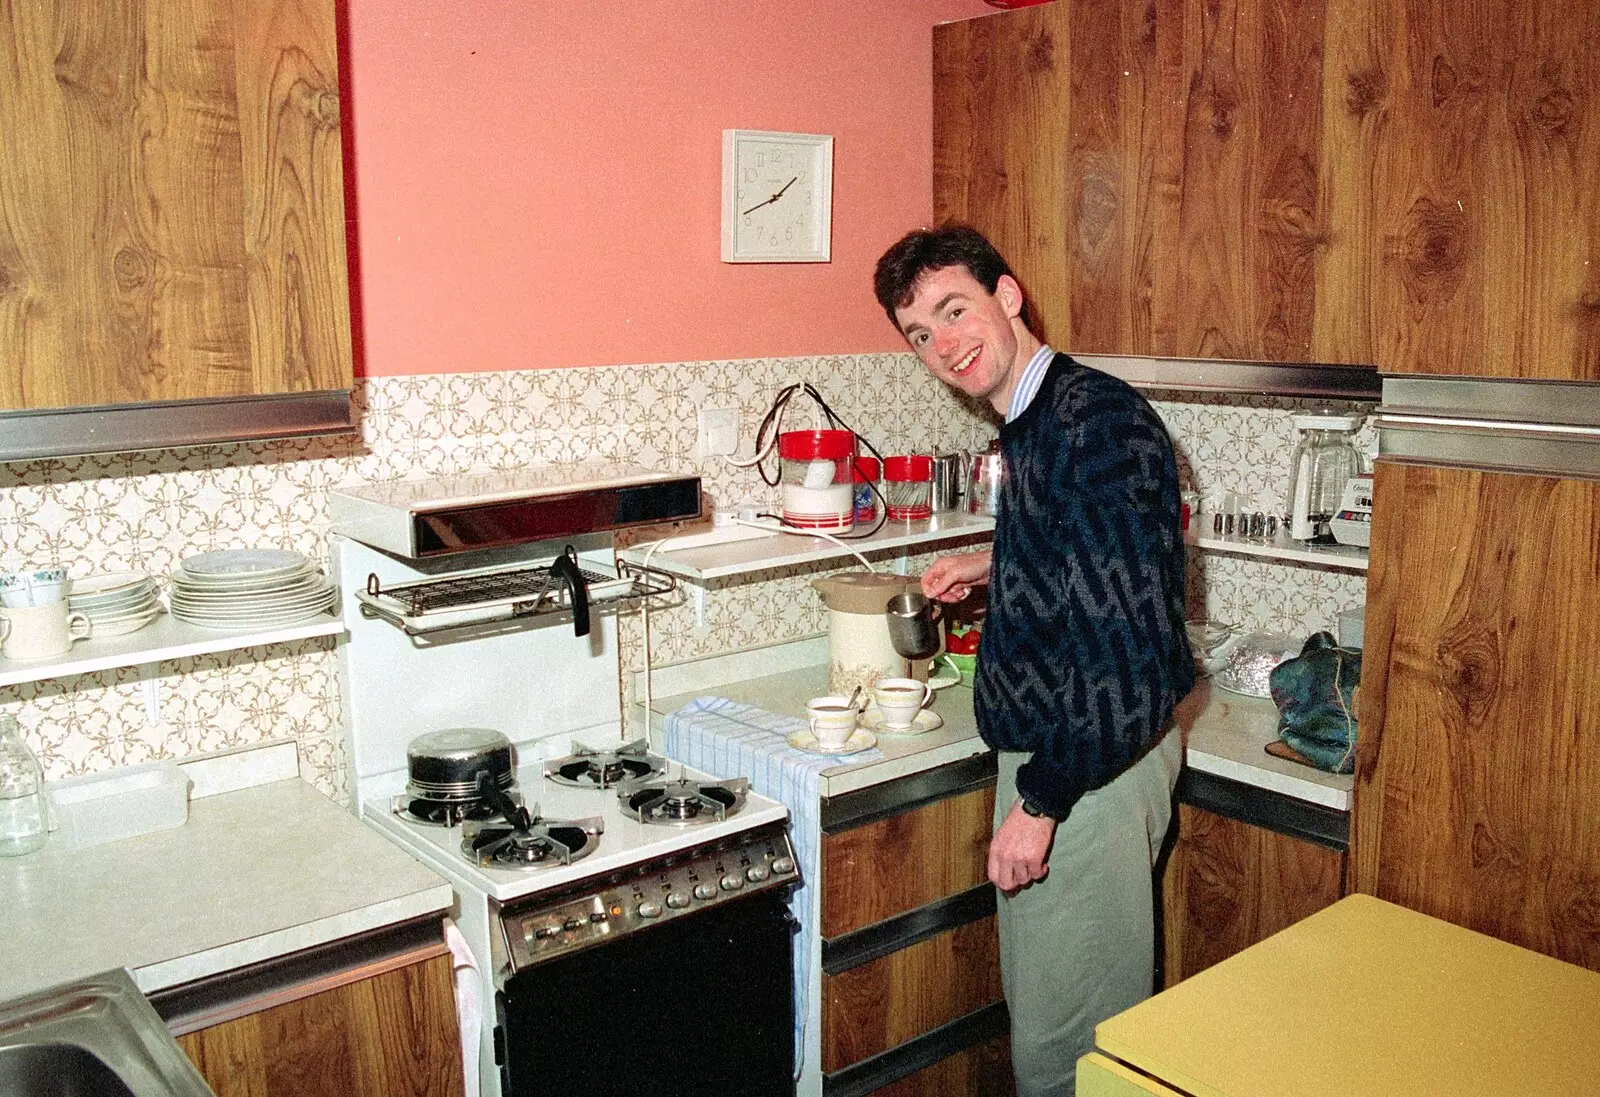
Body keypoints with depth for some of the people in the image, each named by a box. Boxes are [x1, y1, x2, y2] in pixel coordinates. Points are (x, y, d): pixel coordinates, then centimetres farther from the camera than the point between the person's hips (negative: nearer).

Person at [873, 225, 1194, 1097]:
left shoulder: (1097, 425, -22)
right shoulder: (1033, 425, 10)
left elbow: (1136, 644, -27)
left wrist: (1042, 798, -23)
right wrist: (995, 568, 15)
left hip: (1094, 763, -10)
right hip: (1046, 749, 10)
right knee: (1042, 1007, 23)